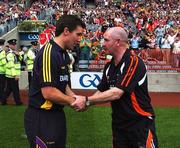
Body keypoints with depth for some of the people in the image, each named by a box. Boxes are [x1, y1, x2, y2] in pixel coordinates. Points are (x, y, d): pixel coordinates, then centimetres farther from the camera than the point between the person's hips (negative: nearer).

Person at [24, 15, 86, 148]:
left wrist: (75, 98, 0)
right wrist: (73, 101, -10)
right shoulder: (49, 53, -21)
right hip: (42, 118, -10)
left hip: (57, 114, 10)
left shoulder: (63, 54, 10)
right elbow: (49, 93, -24)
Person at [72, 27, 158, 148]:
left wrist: (87, 101, -22)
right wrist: (84, 103, -8)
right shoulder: (109, 66, 7)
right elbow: (101, 92, 10)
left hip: (141, 123, -7)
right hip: (118, 123, 7)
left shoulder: (134, 62, -18)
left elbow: (116, 93, -25)